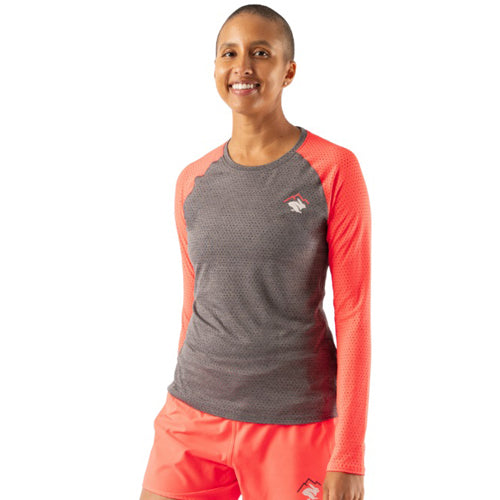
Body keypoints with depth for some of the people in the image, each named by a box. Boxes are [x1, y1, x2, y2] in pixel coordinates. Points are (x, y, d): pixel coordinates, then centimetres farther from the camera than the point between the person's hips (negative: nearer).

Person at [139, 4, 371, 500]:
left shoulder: (335, 169, -9)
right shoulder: (193, 183, 5)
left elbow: (354, 312, -10)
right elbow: (195, 304, 12)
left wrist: (349, 456, -13)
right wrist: (181, 415, 16)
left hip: (296, 425, -4)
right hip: (196, 420, 4)